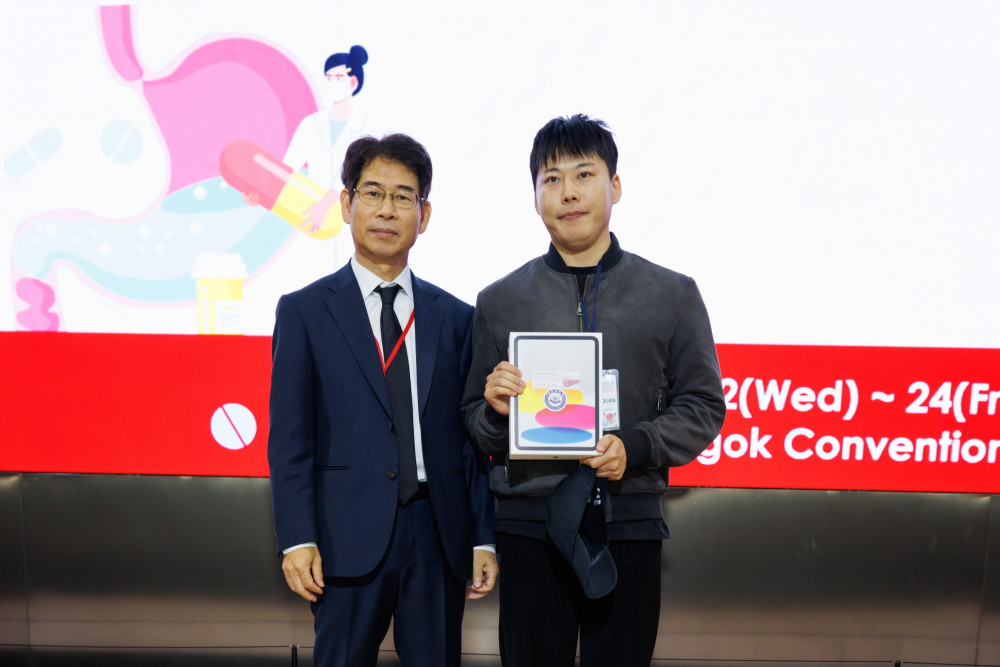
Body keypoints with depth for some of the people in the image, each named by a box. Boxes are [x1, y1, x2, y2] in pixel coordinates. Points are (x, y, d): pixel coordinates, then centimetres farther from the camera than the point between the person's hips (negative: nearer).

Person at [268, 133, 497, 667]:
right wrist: (297, 540, -9)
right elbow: (289, 437, -1)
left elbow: (471, 438, 7)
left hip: (440, 535, 2)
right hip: (349, 539, -2)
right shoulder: (303, 311, 2)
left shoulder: (455, 317, 8)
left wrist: (483, 539, 4)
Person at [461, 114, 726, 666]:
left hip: (629, 523, 0)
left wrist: (636, 446, -12)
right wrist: (495, 411, -14)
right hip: (529, 526, 0)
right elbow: (475, 426, 9)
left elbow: (703, 407, 4)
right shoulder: (500, 300, 7)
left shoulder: (673, 295, 6)